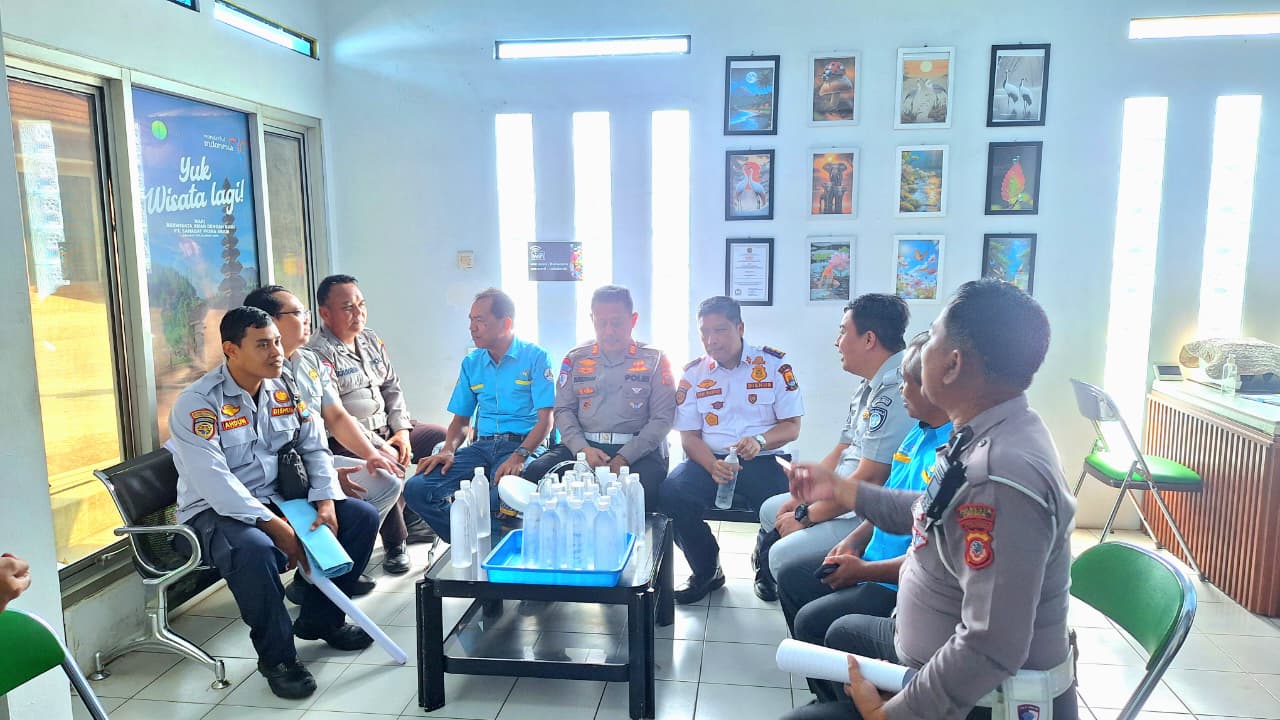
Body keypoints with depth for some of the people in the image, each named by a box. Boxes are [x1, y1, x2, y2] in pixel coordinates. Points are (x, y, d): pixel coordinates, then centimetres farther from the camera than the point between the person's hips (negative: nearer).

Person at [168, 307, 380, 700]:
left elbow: (314, 447, 7)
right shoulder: (197, 403, -17)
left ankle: (319, 620, 12)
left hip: (277, 498, 7)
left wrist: (326, 501, -10)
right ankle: (277, 657, -14)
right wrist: (275, 526, -30)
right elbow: (215, 483, -25)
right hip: (215, 511, -7)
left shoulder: (286, 388, 3)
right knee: (254, 550, -39)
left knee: (362, 517, -5)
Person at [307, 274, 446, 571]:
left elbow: (392, 388, 15)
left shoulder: (372, 341, 11)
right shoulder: (319, 353, -14)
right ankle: (395, 543, -14)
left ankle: (414, 518, 14)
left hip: (387, 428, 9)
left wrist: (402, 430, -1)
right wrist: (377, 446, -23)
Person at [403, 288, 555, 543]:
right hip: (483, 446, 6)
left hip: (523, 445, -5)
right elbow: (461, 419, 18)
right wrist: (448, 450, -3)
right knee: (416, 489, -15)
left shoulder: (535, 357, -1)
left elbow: (545, 419, -8)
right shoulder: (471, 363, 15)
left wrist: (519, 455, -23)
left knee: (501, 497, -37)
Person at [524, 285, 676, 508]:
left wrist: (625, 458, -14)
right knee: (534, 473, -23)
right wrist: (583, 449, -10)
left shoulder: (654, 360, 6)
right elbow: (564, 411, 10)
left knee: (645, 486, -35)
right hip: (583, 446, 3)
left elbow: (662, 419, -1)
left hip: (637, 449, -2)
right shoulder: (576, 358, 14)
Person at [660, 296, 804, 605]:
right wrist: (712, 466, -17)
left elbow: (792, 427, 1)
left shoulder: (774, 364, 2)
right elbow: (689, 436, 5)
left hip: (764, 460, -2)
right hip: (711, 460, 2)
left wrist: (760, 441, -22)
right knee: (672, 492, -28)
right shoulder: (693, 373, 8)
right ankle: (707, 572, -1)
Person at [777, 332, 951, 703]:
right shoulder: (921, 432, 6)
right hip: (873, 560, 11)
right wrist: (855, 541, 3)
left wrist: (864, 571, -20)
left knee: (812, 621, -19)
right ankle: (824, 692, 23)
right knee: (791, 577, 12)